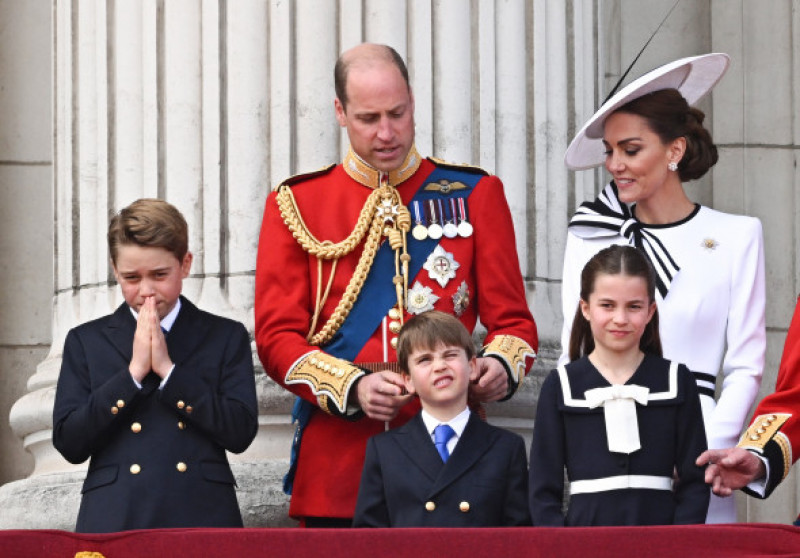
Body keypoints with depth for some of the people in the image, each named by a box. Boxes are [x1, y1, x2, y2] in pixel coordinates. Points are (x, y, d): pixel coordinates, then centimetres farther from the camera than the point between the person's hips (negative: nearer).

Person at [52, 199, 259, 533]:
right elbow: (69, 444, 1)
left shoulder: (226, 338, 10)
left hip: (202, 518, 0)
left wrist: (168, 370, -8)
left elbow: (241, 434, -3)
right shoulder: (85, 342, 12)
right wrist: (132, 373, -7)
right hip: (113, 519, 1)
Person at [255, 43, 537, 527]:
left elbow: (512, 319, 9)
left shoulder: (475, 194, 9)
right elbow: (277, 335, 2)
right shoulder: (296, 205, 7)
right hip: (337, 455, 0)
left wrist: (501, 365, -14)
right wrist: (352, 388, -14)